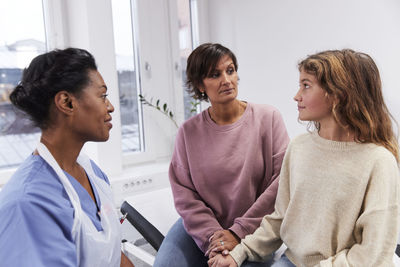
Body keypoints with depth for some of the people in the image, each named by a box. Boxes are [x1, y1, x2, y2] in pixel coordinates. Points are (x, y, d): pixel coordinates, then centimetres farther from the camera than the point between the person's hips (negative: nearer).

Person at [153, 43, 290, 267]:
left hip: (252, 231, -1)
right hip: (199, 227, 2)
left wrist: (238, 232, -12)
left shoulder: (268, 117, -3)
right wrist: (212, 236, -13)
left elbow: (283, 180, -9)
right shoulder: (189, 132, 2)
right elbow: (184, 193, 1)